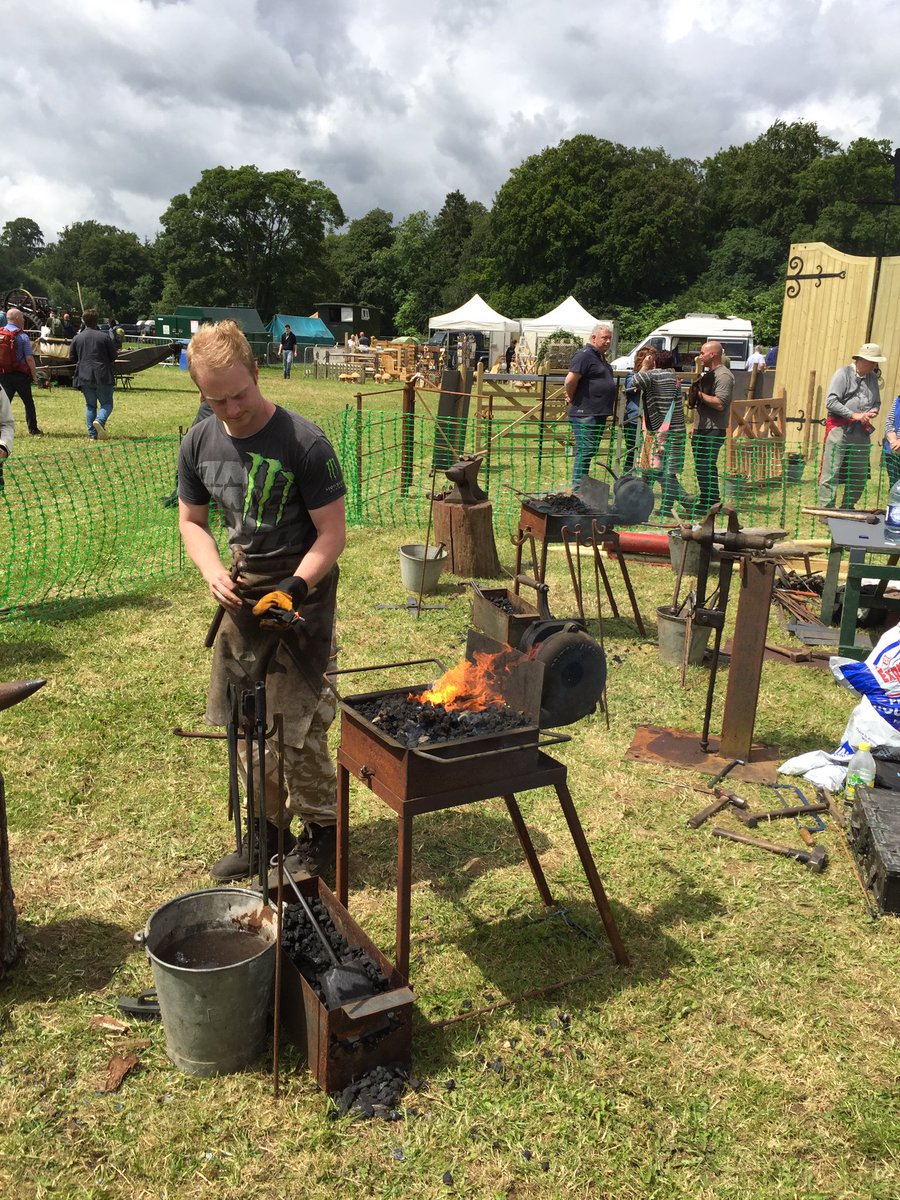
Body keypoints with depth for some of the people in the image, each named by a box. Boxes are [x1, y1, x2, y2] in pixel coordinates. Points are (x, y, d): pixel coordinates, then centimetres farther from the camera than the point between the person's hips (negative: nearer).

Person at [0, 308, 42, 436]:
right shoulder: (22, 336, -10)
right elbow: (29, 358, -14)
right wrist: (34, 374, -5)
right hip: (20, 374, -4)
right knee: (29, 403, 10)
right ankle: (33, 430, 15)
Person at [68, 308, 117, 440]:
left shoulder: (76, 338, 2)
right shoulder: (105, 337, -5)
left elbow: (72, 358, 8)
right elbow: (113, 357, 0)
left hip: (84, 376, 3)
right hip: (103, 376, -3)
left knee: (90, 405, 12)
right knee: (107, 404, 6)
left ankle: (92, 434, 6)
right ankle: (100, 420, -24)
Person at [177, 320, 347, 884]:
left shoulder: (303, 442, -16)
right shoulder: (200, 441, 1)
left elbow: (332, 534, -12)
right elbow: (192, 521, 12)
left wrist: (292, 590, -24)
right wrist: (213, 572, -7)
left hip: (303, 588, -6)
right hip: (241, 592, 6)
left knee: (296, 724, -4)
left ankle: (321, 830, 19)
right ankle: (268, 828, 31)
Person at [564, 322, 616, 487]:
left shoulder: (600, 356, 17)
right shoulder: (584, 355, -14)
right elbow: (570, 381, -23)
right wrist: (572, 399, -9)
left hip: (599, 414, 10)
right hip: (585, 414, -10)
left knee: (591, 451, 14)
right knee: (584, 452, -8)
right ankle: (577, 488, -3)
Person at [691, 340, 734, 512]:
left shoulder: (723, 376, -13)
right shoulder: (708, 374, 19)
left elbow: (720, 404, -24)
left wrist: (699, 393, -17)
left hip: (714, 430, -10)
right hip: (703, 428, 10)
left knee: (707, 467, -10)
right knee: (701, 466, 14)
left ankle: (711, 504, -4)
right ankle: (705, 501, 24)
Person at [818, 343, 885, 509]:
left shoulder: (872, 377, 13)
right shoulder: (843, 374, -6)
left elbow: (877, 402, 23)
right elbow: (831, 402, -13)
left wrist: (873, 411, -2)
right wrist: (854, 415, -16)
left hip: (862, 430, 6)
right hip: (840, 428, -6)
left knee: (859, 475, 10)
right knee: (831, 472, -8)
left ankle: (847, 508, 22)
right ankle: (826, 509, -3)